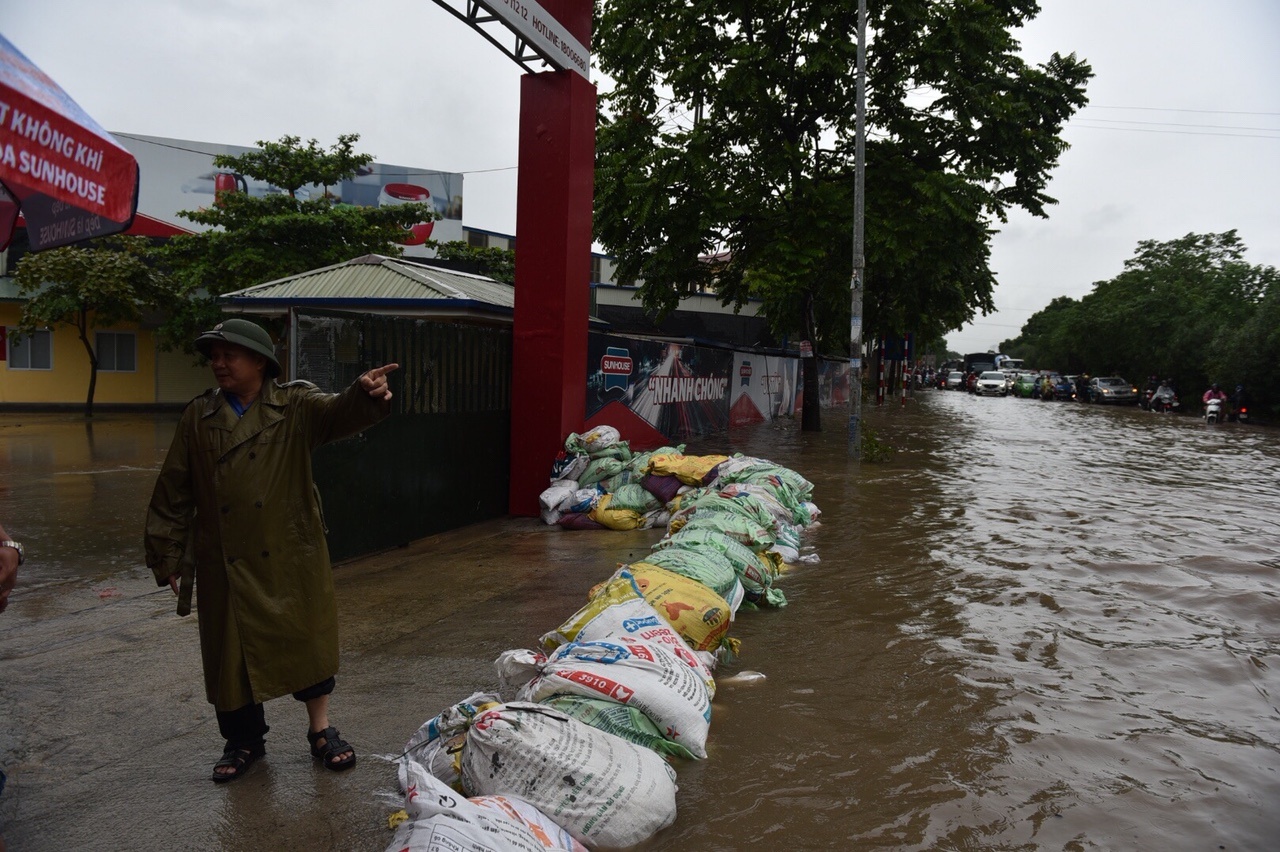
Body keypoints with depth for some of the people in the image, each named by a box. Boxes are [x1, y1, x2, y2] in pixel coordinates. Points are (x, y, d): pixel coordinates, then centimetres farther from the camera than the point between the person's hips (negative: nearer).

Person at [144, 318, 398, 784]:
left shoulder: (297, 406, -3)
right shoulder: (198, 417, 4)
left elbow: (338, 413, -24)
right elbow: (173, 493, 7)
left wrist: (366, 395, -47)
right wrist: (167, 558, 6)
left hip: (290, 557, -2)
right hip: (224, 564, 3)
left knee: (307, 639, 4)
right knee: (230, 651, 10)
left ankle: (321, 729, 24)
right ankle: (245, 738, 31)